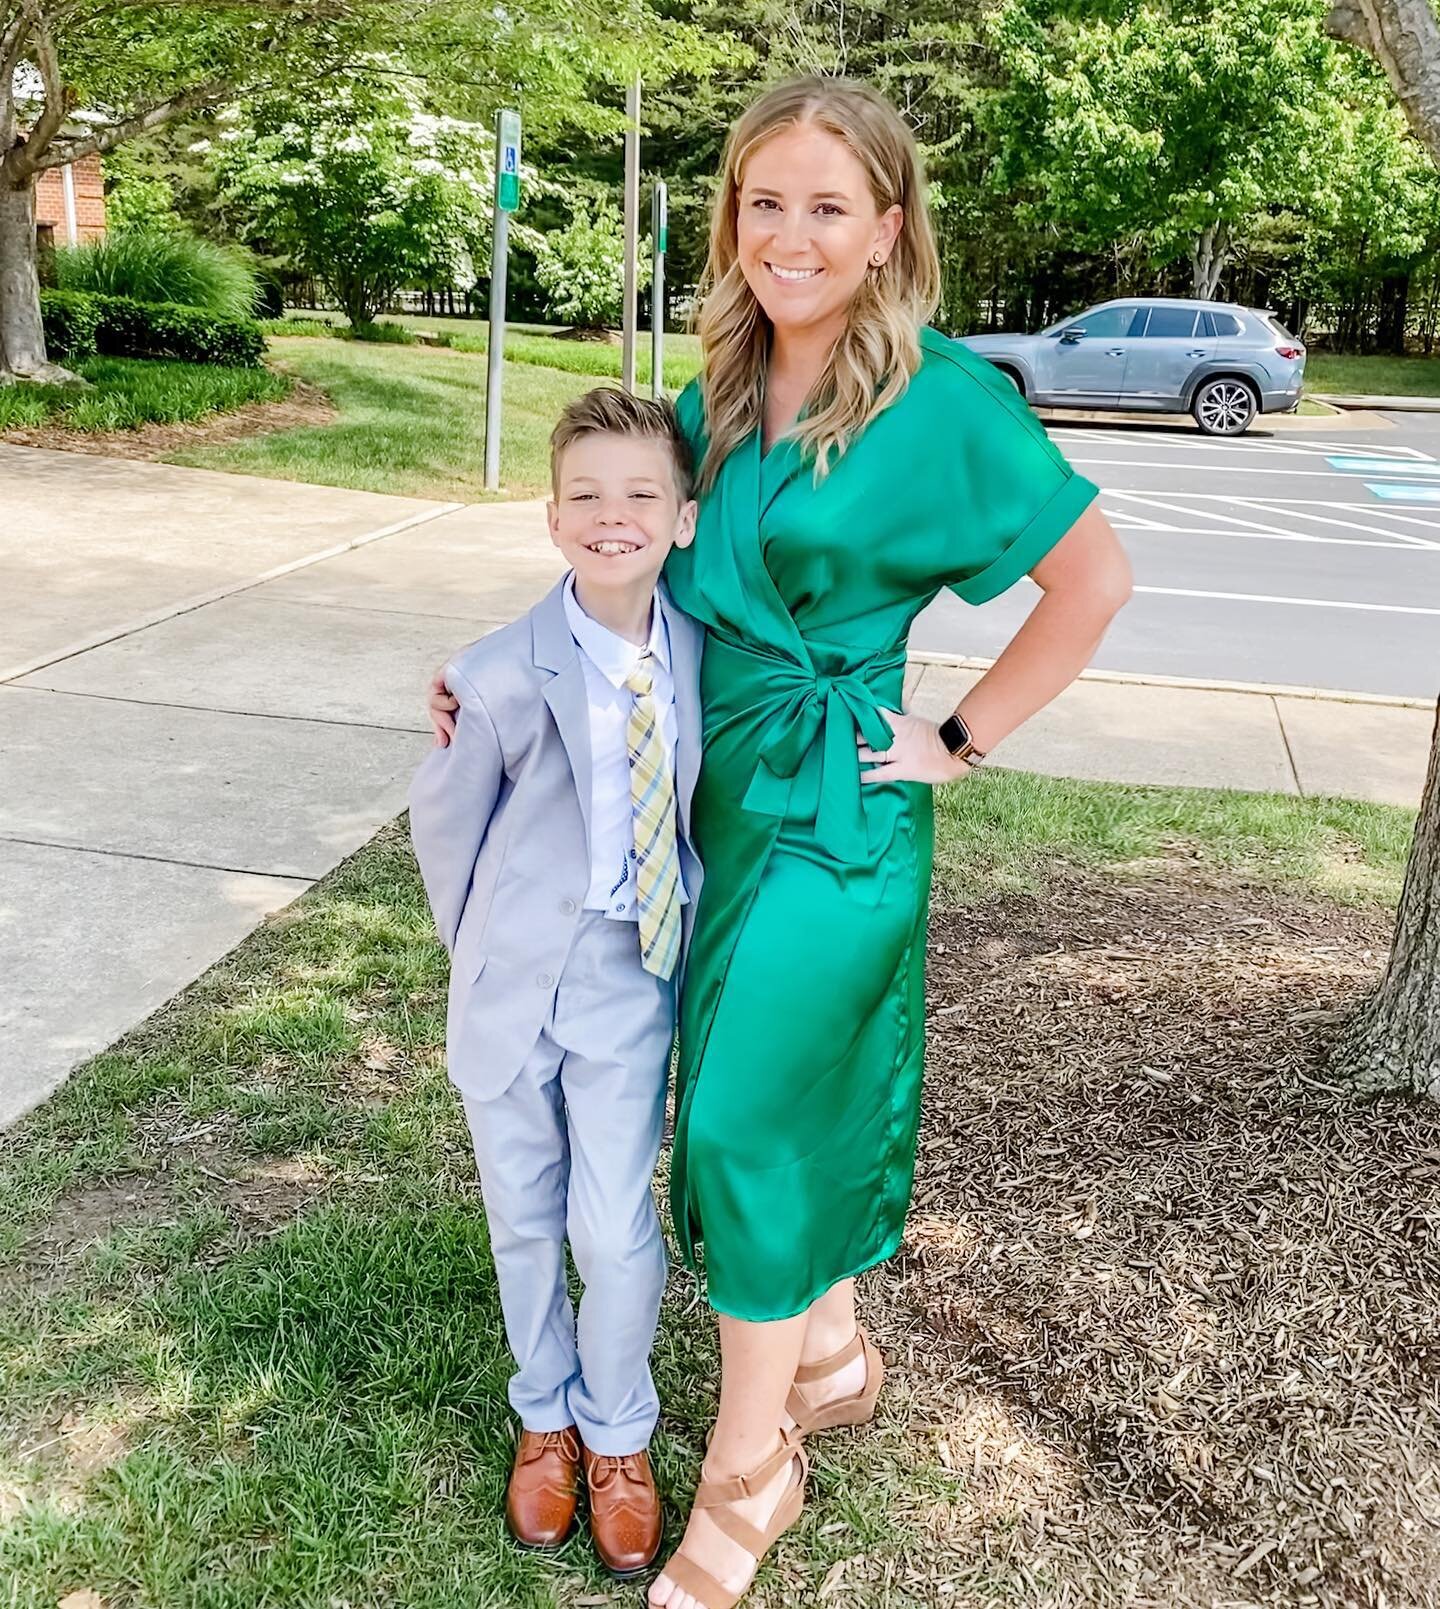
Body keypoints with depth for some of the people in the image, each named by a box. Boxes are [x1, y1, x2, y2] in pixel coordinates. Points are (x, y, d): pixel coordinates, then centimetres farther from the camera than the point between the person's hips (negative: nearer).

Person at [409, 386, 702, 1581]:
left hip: (633, 978, 1)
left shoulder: (698, 648, -9)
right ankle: (546, 1416, 40)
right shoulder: (504, 677, -18)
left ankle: (618, 1436, 30)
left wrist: (687, 928, 6)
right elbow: (444, 822, -2)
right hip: (517, 976, -1)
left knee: (616, 1229, 3)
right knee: (524, 1217, 15)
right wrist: (481, 947, 6)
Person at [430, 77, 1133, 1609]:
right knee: (792, 1088, 18)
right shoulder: (720, 395, 6)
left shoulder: (941, 397, -13)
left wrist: (960, 738, -8)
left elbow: (1094, 577, -9)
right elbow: (641, 575, 14)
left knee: (752, 1111, -1)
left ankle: (750, 1468, 21)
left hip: (833, 804, -6)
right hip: (716, 783, 7)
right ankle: (833, 1353, 42)